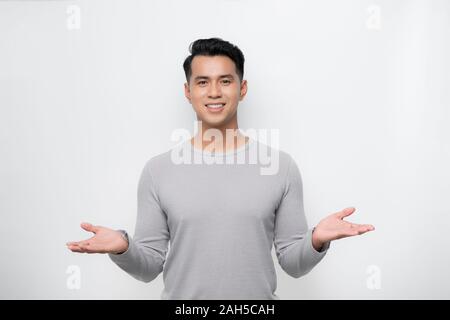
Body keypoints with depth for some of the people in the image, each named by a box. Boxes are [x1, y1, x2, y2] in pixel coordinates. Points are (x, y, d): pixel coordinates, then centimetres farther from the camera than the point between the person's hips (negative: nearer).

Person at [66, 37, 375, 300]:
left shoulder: (281, 165, -6)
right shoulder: (158, 170, -5)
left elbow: (293, 263, -3)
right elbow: (149, 267, -3)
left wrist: (317, 240, -22)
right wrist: (122, 247, -22)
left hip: (259, 298, 0)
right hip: (181, 298, 0)